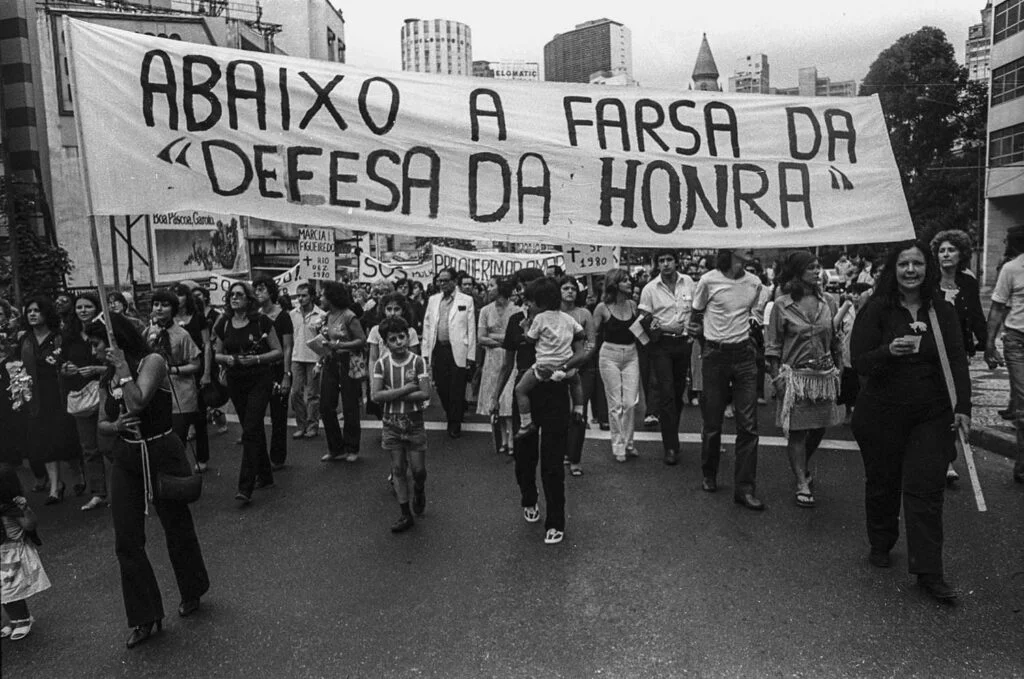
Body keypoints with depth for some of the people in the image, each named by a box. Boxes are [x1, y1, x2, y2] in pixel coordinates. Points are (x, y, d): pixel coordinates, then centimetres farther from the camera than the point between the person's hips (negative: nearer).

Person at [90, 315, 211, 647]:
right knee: (126, 541, 3)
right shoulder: (107, 379, 7)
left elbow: (137, 403, -24)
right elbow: (102, 423, 11)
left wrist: (123, 368, -18)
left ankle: (191, 592, 36)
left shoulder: (152, 361, -11)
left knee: (177, 527, 10)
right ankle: (145, 618, 16)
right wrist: (116, 425, -10)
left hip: (162, 455, -5)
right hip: (125, 460, 6)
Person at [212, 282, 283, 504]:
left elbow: (278, 351, -4)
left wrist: (257, 358, -19)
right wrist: (228, 358, -9)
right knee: (254, 429, 14)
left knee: (250, 431, -11)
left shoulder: (261, 321, -7)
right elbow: (216, 354, 13)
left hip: (260, 380, -4)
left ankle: (245, 488, -11)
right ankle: (265, 476, 29)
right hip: (235, 382, 5)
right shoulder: (224, 324, 5)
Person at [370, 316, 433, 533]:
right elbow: (375, 395, -16)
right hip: (392, 424, 1)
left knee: (418, 469, 3)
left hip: (414, 422, -1)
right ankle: (406, 515, 19)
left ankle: (419, 492, 38)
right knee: (398, 469, 8)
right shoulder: (382, 363, -7)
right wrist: (407, 389, -21)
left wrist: (392, 394, -18)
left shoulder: (418, 362, -10)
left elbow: (425, 394, -18)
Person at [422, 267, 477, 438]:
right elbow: (427, 326, 12)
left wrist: (470, 355, -6)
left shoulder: (466, 300, 1)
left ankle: (455, 424, 14)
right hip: (437, 350, 4)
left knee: (457, 389, 1)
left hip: (457, 351, -3)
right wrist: (426, 351, 6)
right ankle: (452, 416, 27)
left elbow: (471, 329, -1)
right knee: (441, 387, 7)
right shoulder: (433, 300, 12)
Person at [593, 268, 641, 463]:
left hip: (631, 355, 3)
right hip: (609, 355, -3)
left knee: (630, 402, 0)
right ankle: (618, 446, 11)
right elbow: (593, 333, 0)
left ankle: (628, 443, 15)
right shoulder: (603, 308, -7)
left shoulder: (633, 306, 5)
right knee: (615, 403, 0)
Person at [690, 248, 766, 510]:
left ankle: (745, 488, 4)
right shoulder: (708, 281, -7)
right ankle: (709, 476, 28)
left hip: (744, 354, 3)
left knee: (748, 424, -2)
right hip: (715, 355, -3)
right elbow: (695, 316, 7)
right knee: (712, 422, 6)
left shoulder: (754, 282, 4)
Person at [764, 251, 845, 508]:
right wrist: (777, 376, -10)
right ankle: (802, 484, 9)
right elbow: (772, 346, -5)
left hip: (825, 374, 4)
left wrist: (839, 369, 8)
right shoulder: (782, 305, -7)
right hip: (795, 375, -4)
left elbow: (836, 339, 12)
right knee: (797, 430, 0)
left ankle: (803, 465, 41)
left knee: (819, 427, 13)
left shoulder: (828, 301, 4)